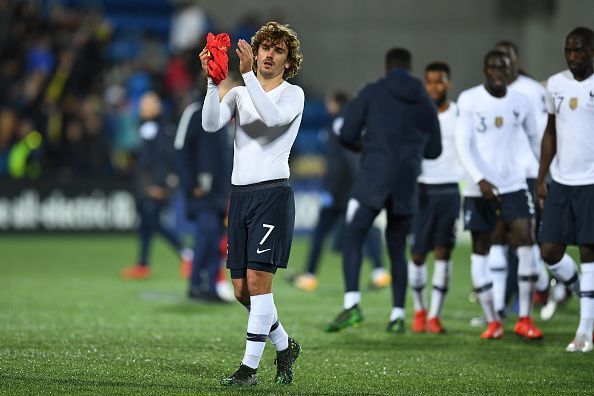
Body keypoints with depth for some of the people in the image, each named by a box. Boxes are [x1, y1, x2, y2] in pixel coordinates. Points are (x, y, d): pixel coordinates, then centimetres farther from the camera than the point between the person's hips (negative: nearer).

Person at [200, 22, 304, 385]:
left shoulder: (293, 94, 1)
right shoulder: (240, 94, 15)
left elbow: (272, 117, -22)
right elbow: (211, 124, -3)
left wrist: (248, 74, -26)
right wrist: (213, 81, -15)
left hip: (273, 193, -6)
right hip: (240, 194, 6)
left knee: (258, 281, -12)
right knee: (242, 290, 7)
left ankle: (250, 367, -9)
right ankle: (285, 345, 27)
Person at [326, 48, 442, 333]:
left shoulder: (372, 93, 3)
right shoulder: (425, 102, 13)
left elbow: (347, 135, -1)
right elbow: (433, 150, 16)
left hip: (373, 178, -4)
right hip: (407, 185, 4)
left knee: (353, 238, -4)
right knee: (397, 248, 13)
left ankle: (352, 304, -22)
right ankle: (398, 314, 9)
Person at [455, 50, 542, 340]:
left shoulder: (520, 103, 4)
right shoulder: (469, 100, -5)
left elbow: (535, 139, 18)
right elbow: (462, 144, -10)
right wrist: (480, 180, -20)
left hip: (513, 185, 2)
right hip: (479, 188, -1)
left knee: (526, 244, -11)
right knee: (480, 251, 3)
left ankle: (525, 320, -2)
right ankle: (492, 322, 12)